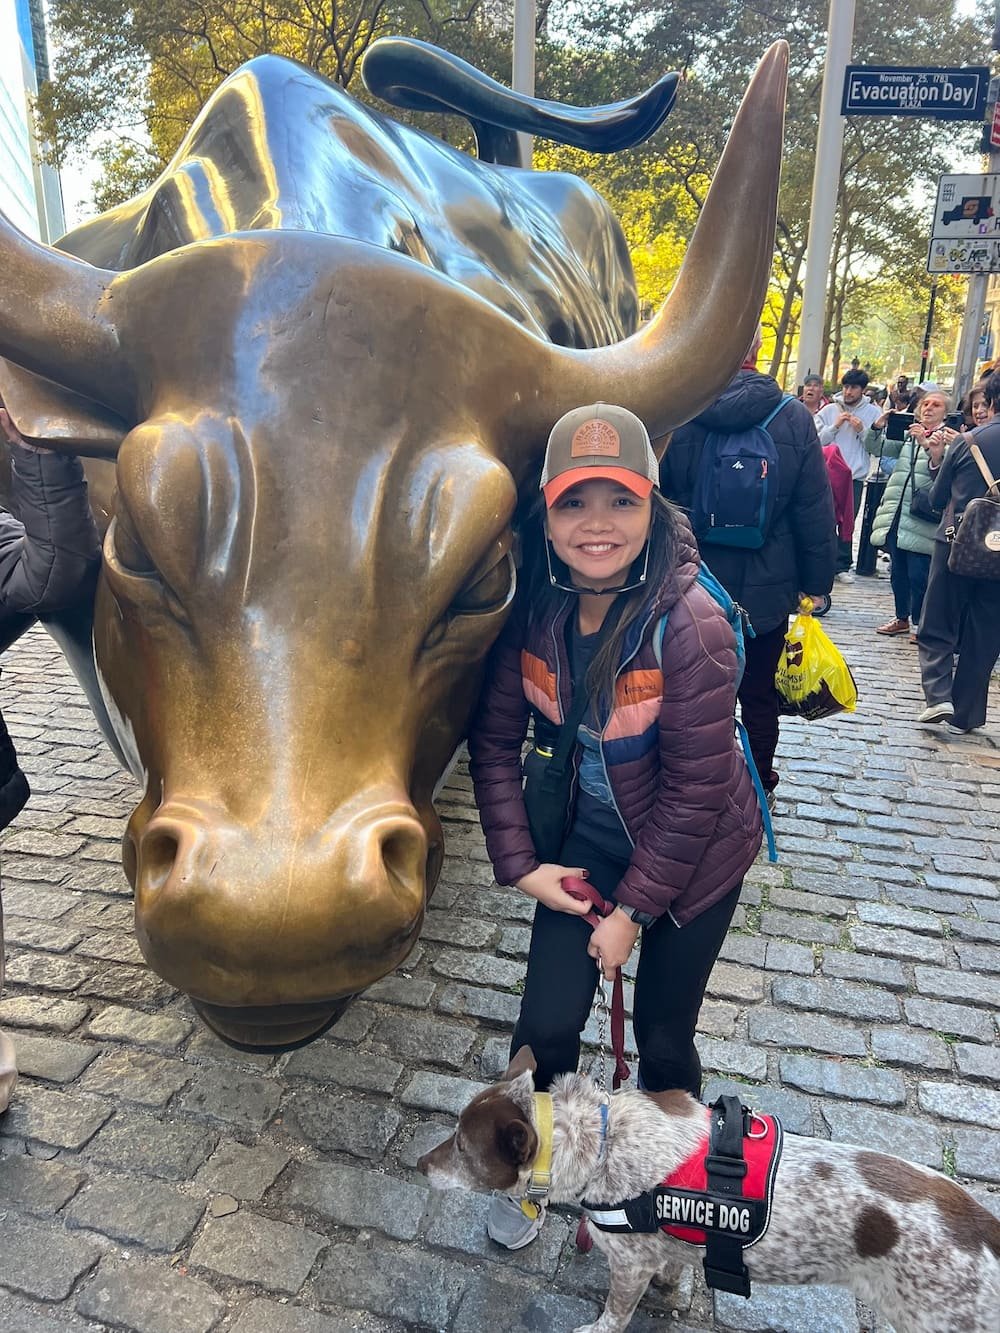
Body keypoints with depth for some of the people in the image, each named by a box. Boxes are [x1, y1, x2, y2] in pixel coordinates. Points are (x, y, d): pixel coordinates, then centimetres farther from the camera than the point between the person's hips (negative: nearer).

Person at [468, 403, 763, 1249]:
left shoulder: (691, 626, -28)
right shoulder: (533, 610, -16)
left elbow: (695, 788, -21)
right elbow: (496, 738, -5)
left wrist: (635, 906, -14)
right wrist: (519, 862, -9)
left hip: (690, 856, -2)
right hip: (583, 838, 3)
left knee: (664, 1037, 13)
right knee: (547, 1024, 5)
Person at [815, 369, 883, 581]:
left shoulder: (874, 413, 4)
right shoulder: (829, 411, 4)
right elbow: (816, 440, -3)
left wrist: (862, 430, -13)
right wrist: (835, 426, -12)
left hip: (855, 477, 0)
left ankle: (842, 565, 12)